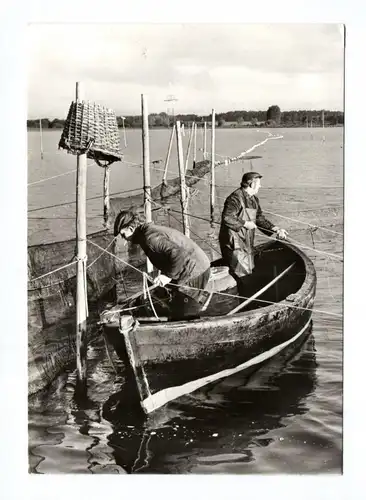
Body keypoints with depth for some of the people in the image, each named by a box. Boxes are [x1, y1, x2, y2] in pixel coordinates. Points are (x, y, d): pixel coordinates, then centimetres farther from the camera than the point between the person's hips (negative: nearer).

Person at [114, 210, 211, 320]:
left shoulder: (150, 237, -20)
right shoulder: (151, 229, 13)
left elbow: (180, 254, -31)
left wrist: (168, 275, -21)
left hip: (194, 273, -10)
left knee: (179, 318, -8)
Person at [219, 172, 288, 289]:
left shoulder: (254, 200, 11)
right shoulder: (236, 198, -19)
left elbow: (260, 218, 12)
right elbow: (227, 218, -29)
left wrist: (276, 229, 1)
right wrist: (245, 224, -22)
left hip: (247, 243, 10)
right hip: (234, 244, -10)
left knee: (249, 272, 17)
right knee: (243, 275, -7)